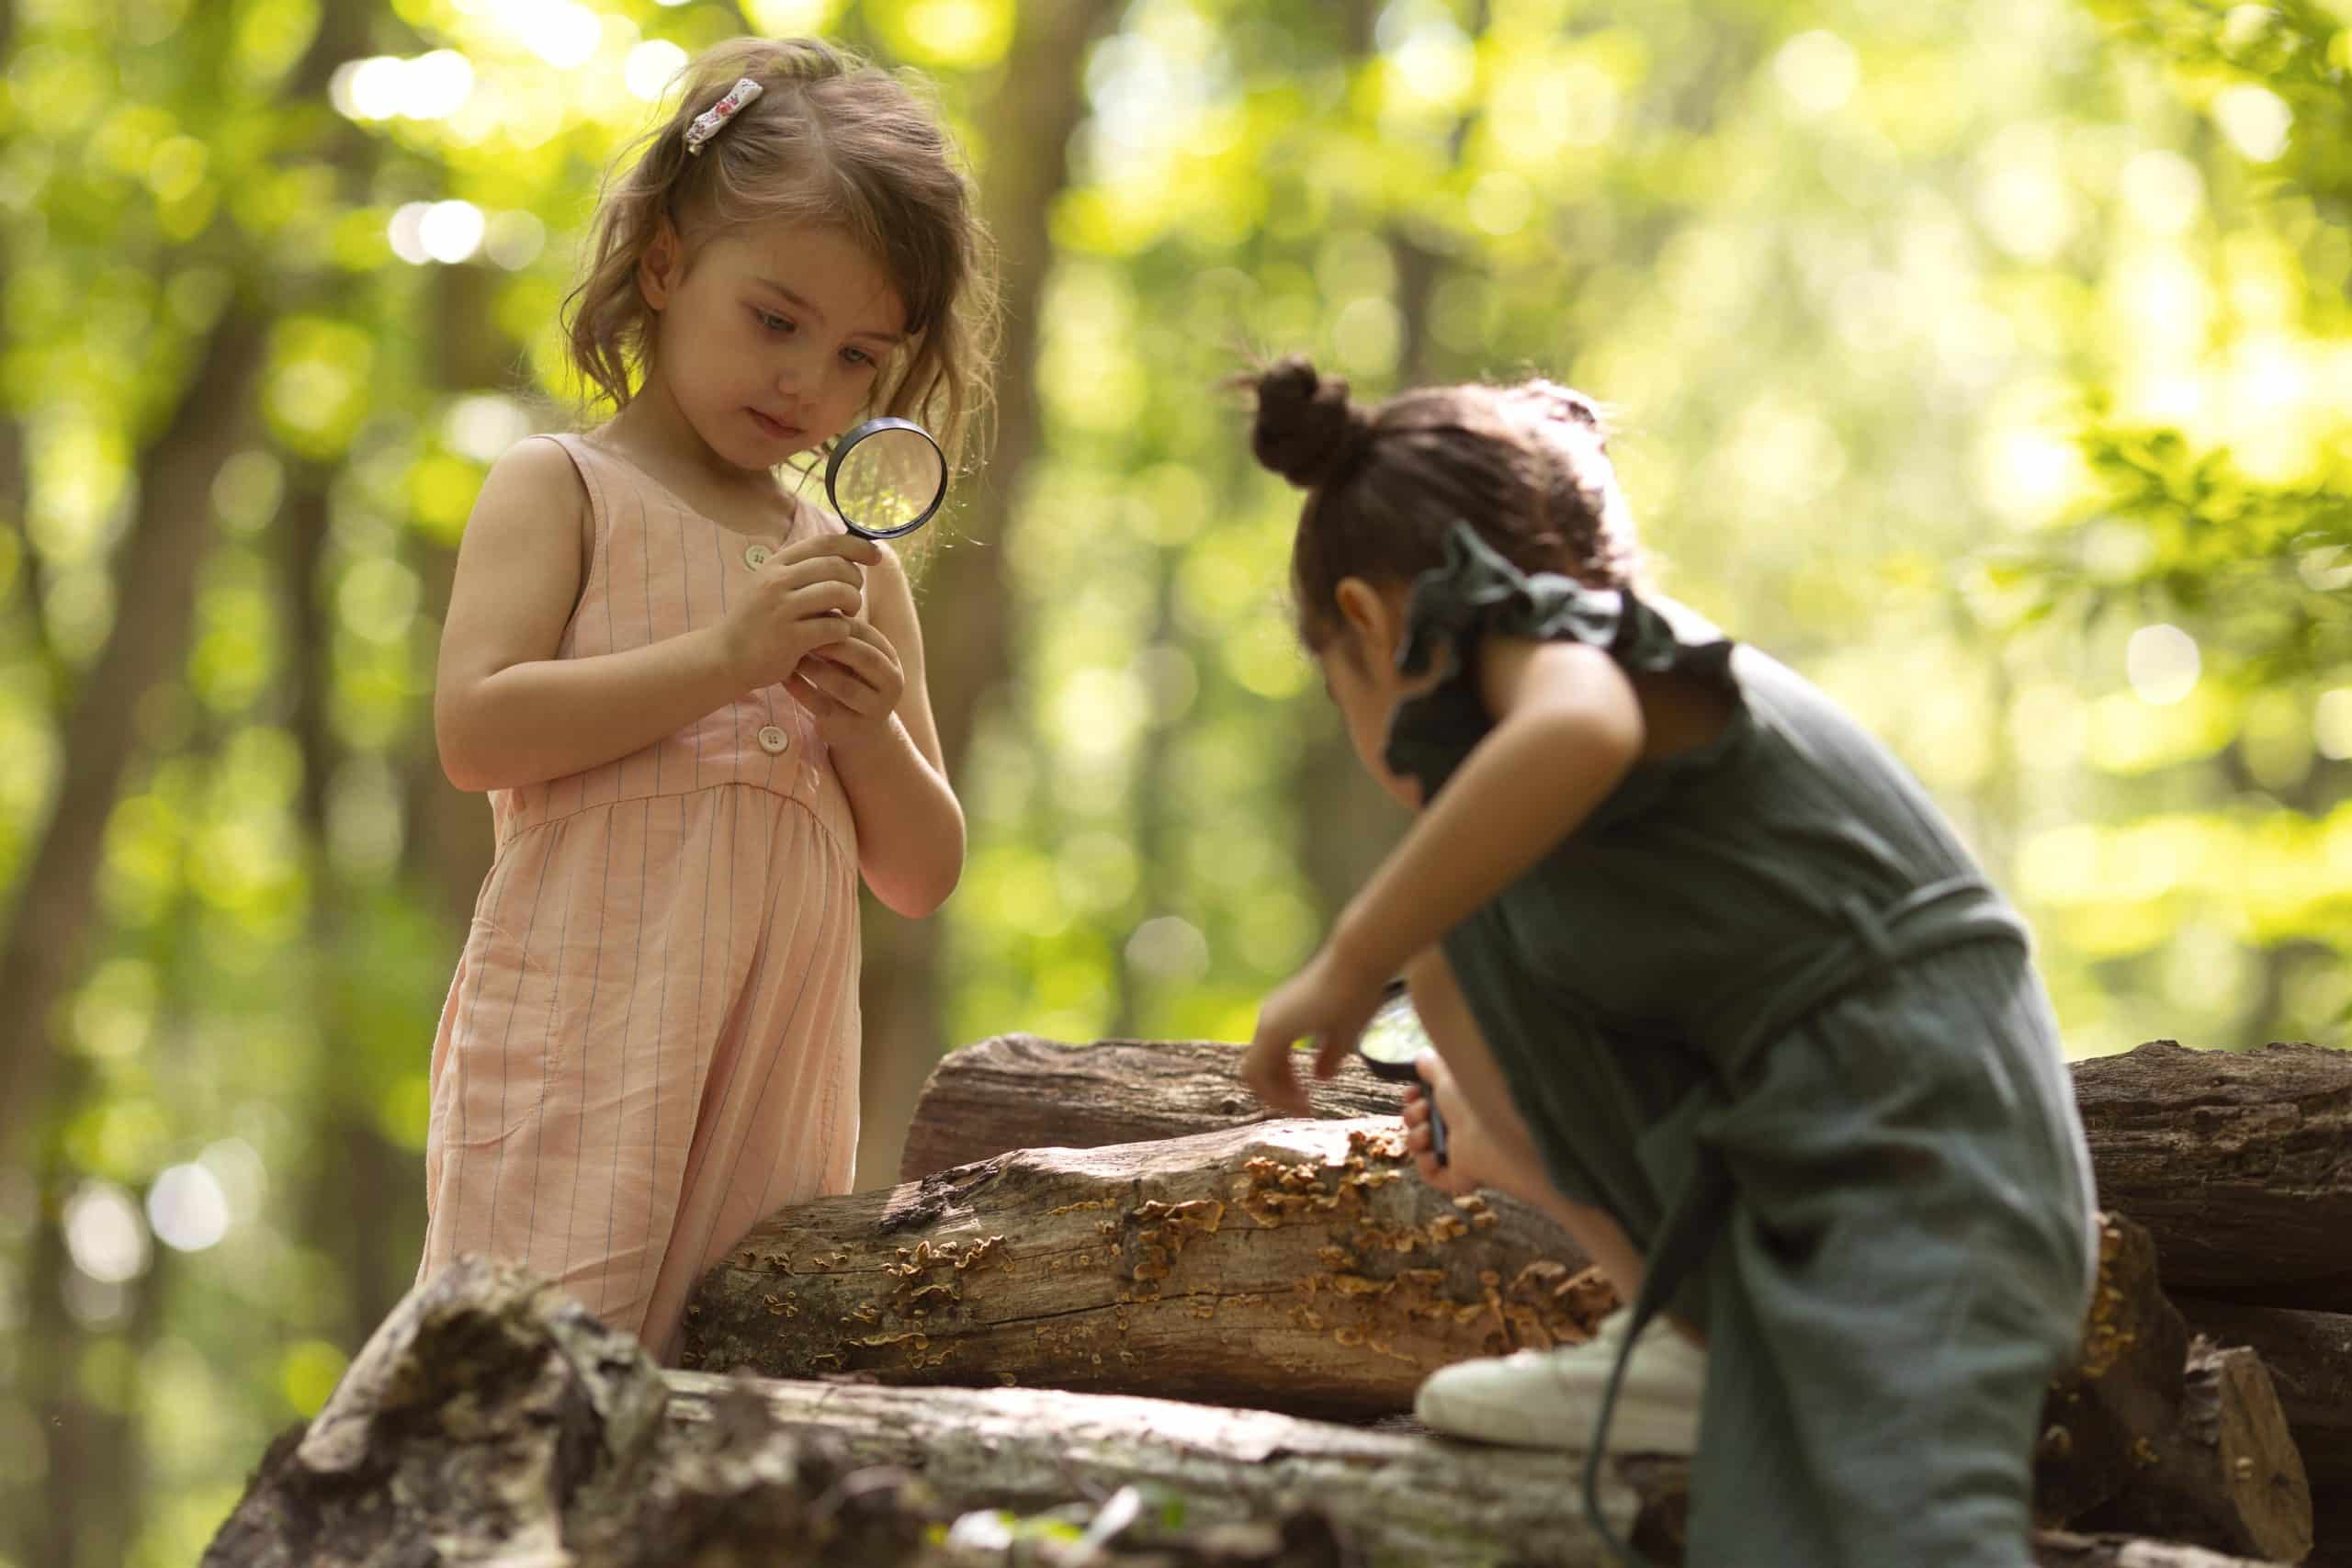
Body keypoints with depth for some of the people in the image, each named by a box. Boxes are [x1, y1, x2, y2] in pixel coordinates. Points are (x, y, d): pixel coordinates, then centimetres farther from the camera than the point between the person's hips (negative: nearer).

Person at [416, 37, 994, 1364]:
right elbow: (477, 729, -10)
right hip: (580, 1059, -4)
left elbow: (925, 876, 19)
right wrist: (725, 657, -14)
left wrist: (873, 731, -2)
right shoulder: (561, 491, 6)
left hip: (774, 1080, 5)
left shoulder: (857, 566, 19)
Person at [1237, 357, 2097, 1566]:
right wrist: (1524, 1139, 57)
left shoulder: (1528, 623, 2)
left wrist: (1347, 965, -17)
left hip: (1909, 1155, -11)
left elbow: (1577, 731, -28)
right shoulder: (1667, 681, 32)